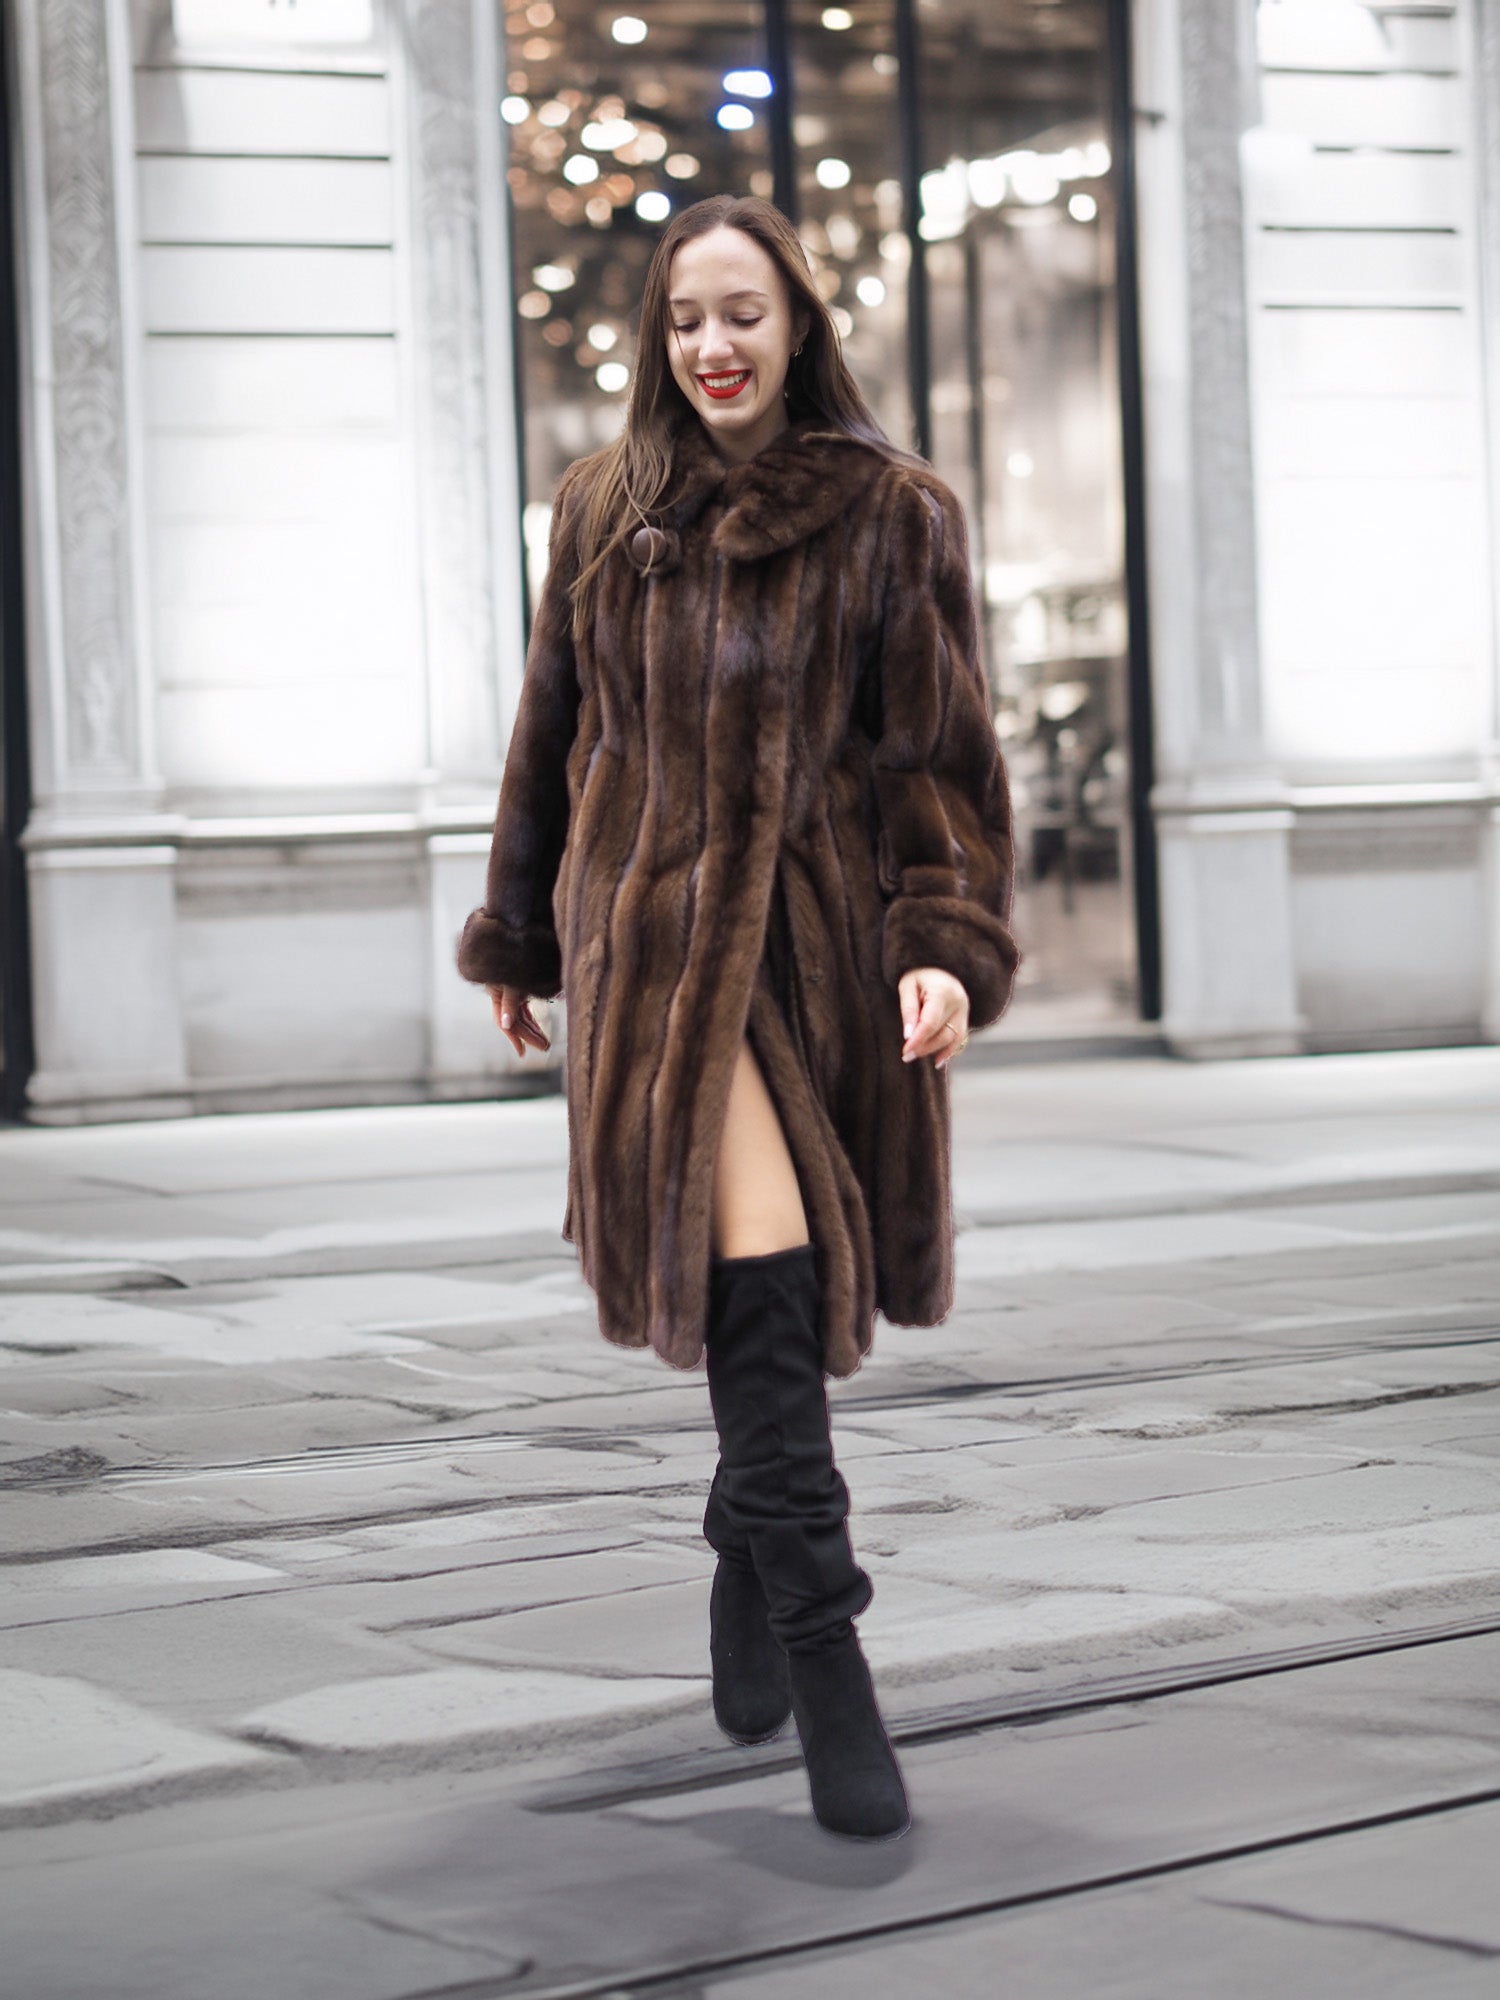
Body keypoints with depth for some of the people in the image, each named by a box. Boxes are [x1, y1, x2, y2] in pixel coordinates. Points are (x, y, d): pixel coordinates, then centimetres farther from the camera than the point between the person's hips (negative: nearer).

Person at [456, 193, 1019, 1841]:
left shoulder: (889, 516, 2)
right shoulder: (606, 509, 7)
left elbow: (941, 750, -1)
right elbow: (553, 730, 15)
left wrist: (949, 944, -13)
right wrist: (516, 938, 19)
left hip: (831, 935, 1)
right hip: (661, 931, -1)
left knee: (792, 1284, 10)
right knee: (758, 1274, -16)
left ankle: (751, 1559, 37)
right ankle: (825, 1659, -16)